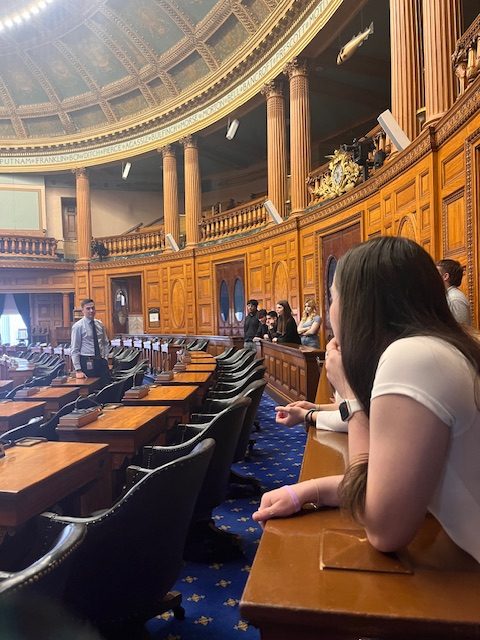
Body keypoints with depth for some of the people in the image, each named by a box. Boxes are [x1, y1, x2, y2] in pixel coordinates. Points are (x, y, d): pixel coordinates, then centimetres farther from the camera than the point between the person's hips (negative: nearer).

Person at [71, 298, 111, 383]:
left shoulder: (100, 324, 9)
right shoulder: (78, 326, -7)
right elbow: (75, 350, -8)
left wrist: (105, 358, 5)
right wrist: (78, 370, -13)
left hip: (101, 361, 5)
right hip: (87, 363, -5)